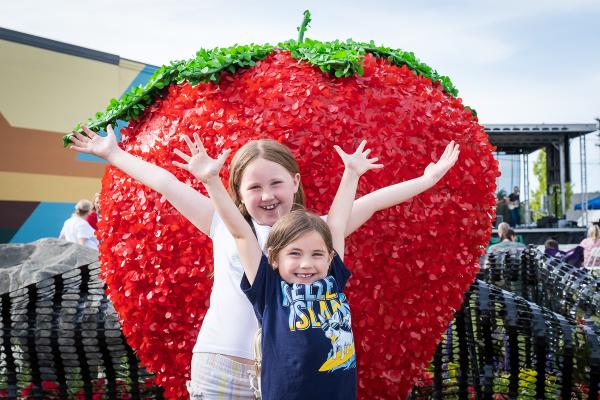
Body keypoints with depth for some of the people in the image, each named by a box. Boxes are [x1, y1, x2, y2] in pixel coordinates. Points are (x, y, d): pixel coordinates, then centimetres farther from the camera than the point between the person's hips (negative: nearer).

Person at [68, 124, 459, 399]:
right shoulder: (226, 226, 7)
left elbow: (370, 202, 6)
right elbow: (166, 184, 11)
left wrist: (427, 178, 8)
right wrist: (113, 153, 17)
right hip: (218, 366, 1)